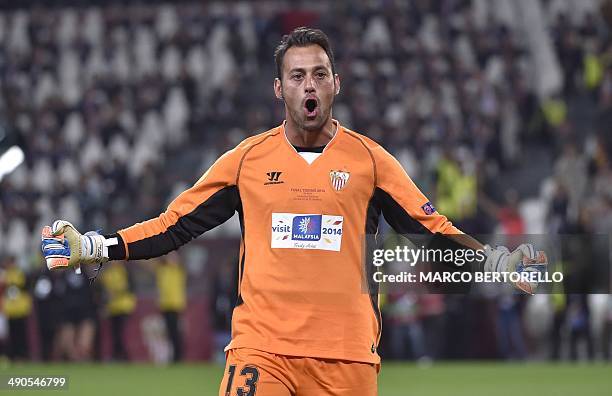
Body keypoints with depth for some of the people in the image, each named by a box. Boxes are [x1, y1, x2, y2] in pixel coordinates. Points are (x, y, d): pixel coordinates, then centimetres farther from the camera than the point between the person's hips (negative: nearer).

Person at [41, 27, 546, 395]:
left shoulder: (369, 159, 7)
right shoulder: (246, 159, 9)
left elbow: (434, 232, 6)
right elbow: (175, 226, 11)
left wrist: (498, 261, -9)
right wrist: (94, 247, 0)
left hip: (347, 353, 0)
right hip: (260, 347, 0)